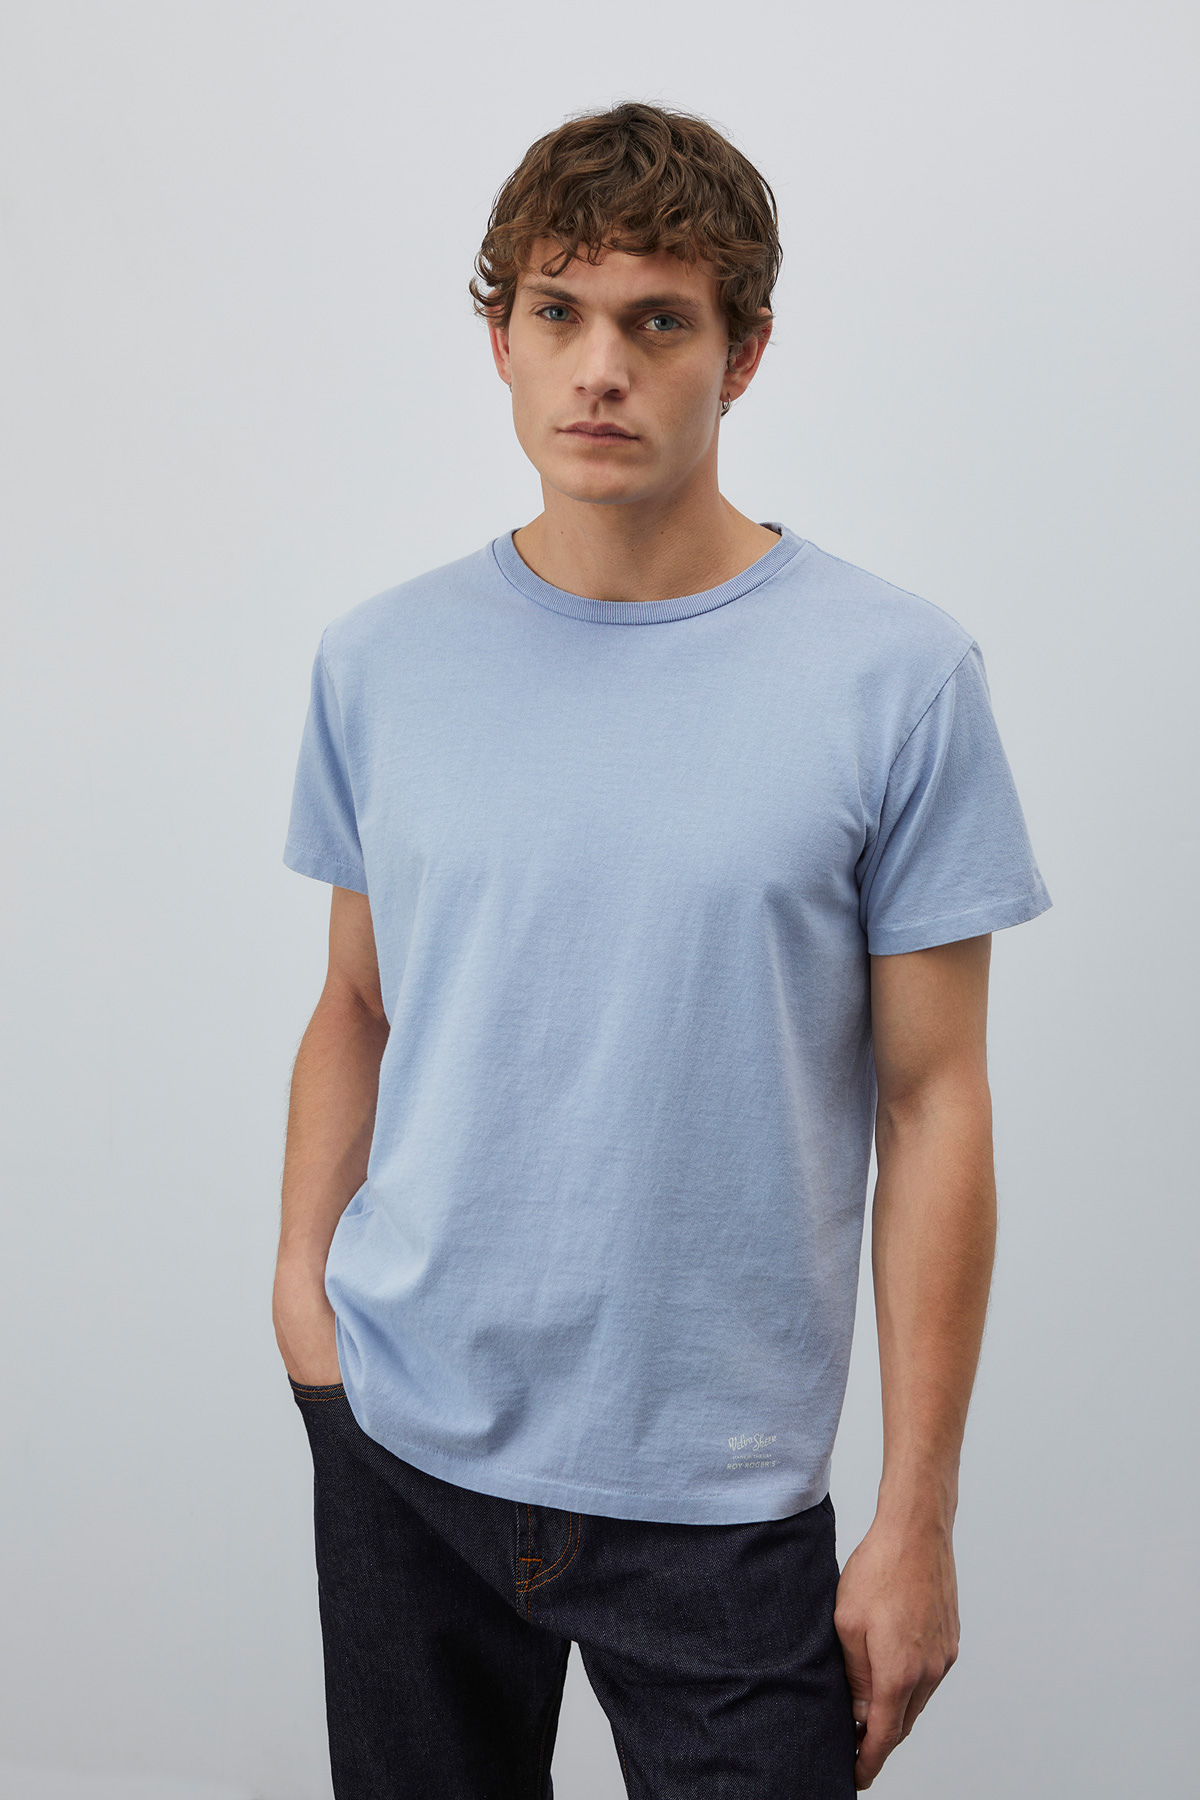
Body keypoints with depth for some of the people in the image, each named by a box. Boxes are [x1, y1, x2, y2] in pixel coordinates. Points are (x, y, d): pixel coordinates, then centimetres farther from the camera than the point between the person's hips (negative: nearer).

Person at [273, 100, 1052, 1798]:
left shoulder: (899, 678, -9)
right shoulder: (377, 663, 2)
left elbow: (933, 1104, -7)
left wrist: (917, 1517, -7)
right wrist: (302, 1268, -4)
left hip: (717, 1479, -3)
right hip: (402, 1438, 3)